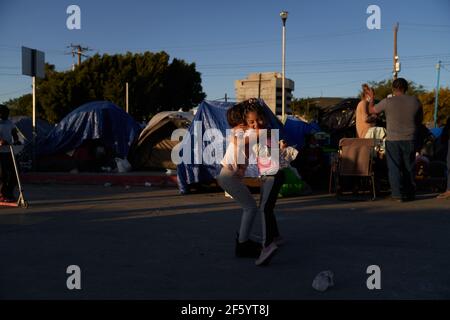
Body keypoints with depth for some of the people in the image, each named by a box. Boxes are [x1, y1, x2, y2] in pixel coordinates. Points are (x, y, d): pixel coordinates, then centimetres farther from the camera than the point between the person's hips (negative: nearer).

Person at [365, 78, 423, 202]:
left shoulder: (387, 102, -10)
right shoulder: (415, 101, 0)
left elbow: (372, 110, 6)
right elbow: (420, 119, 12)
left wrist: (371, 97, 22)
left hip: (393, 140, -3)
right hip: (410, 140, 3)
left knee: (394, 168, 3)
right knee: (409, 168, 13)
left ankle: (398, 194, 0)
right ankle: (410, 194, 19)